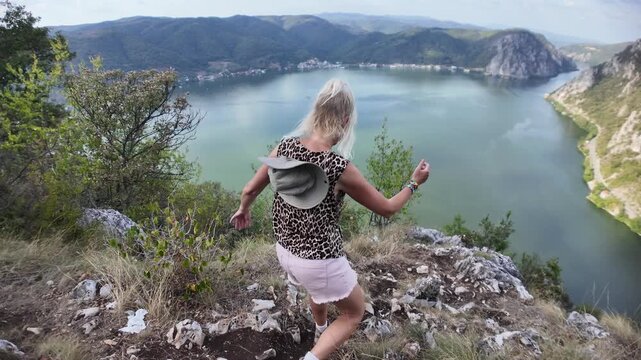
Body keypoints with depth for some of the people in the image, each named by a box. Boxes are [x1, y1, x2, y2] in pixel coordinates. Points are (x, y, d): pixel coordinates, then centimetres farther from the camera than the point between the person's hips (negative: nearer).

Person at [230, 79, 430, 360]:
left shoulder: (286, 146, -11)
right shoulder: (339, 168, -26)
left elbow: (249, 190, 0)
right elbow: (387, 209, -11)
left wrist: (243, 210, 22)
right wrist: (414, 182, 5)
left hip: (285, 252, 7)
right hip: (319, 261, -6)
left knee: (318, 290, 38)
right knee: (354, 313, 21)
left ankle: (321, 331, 64)